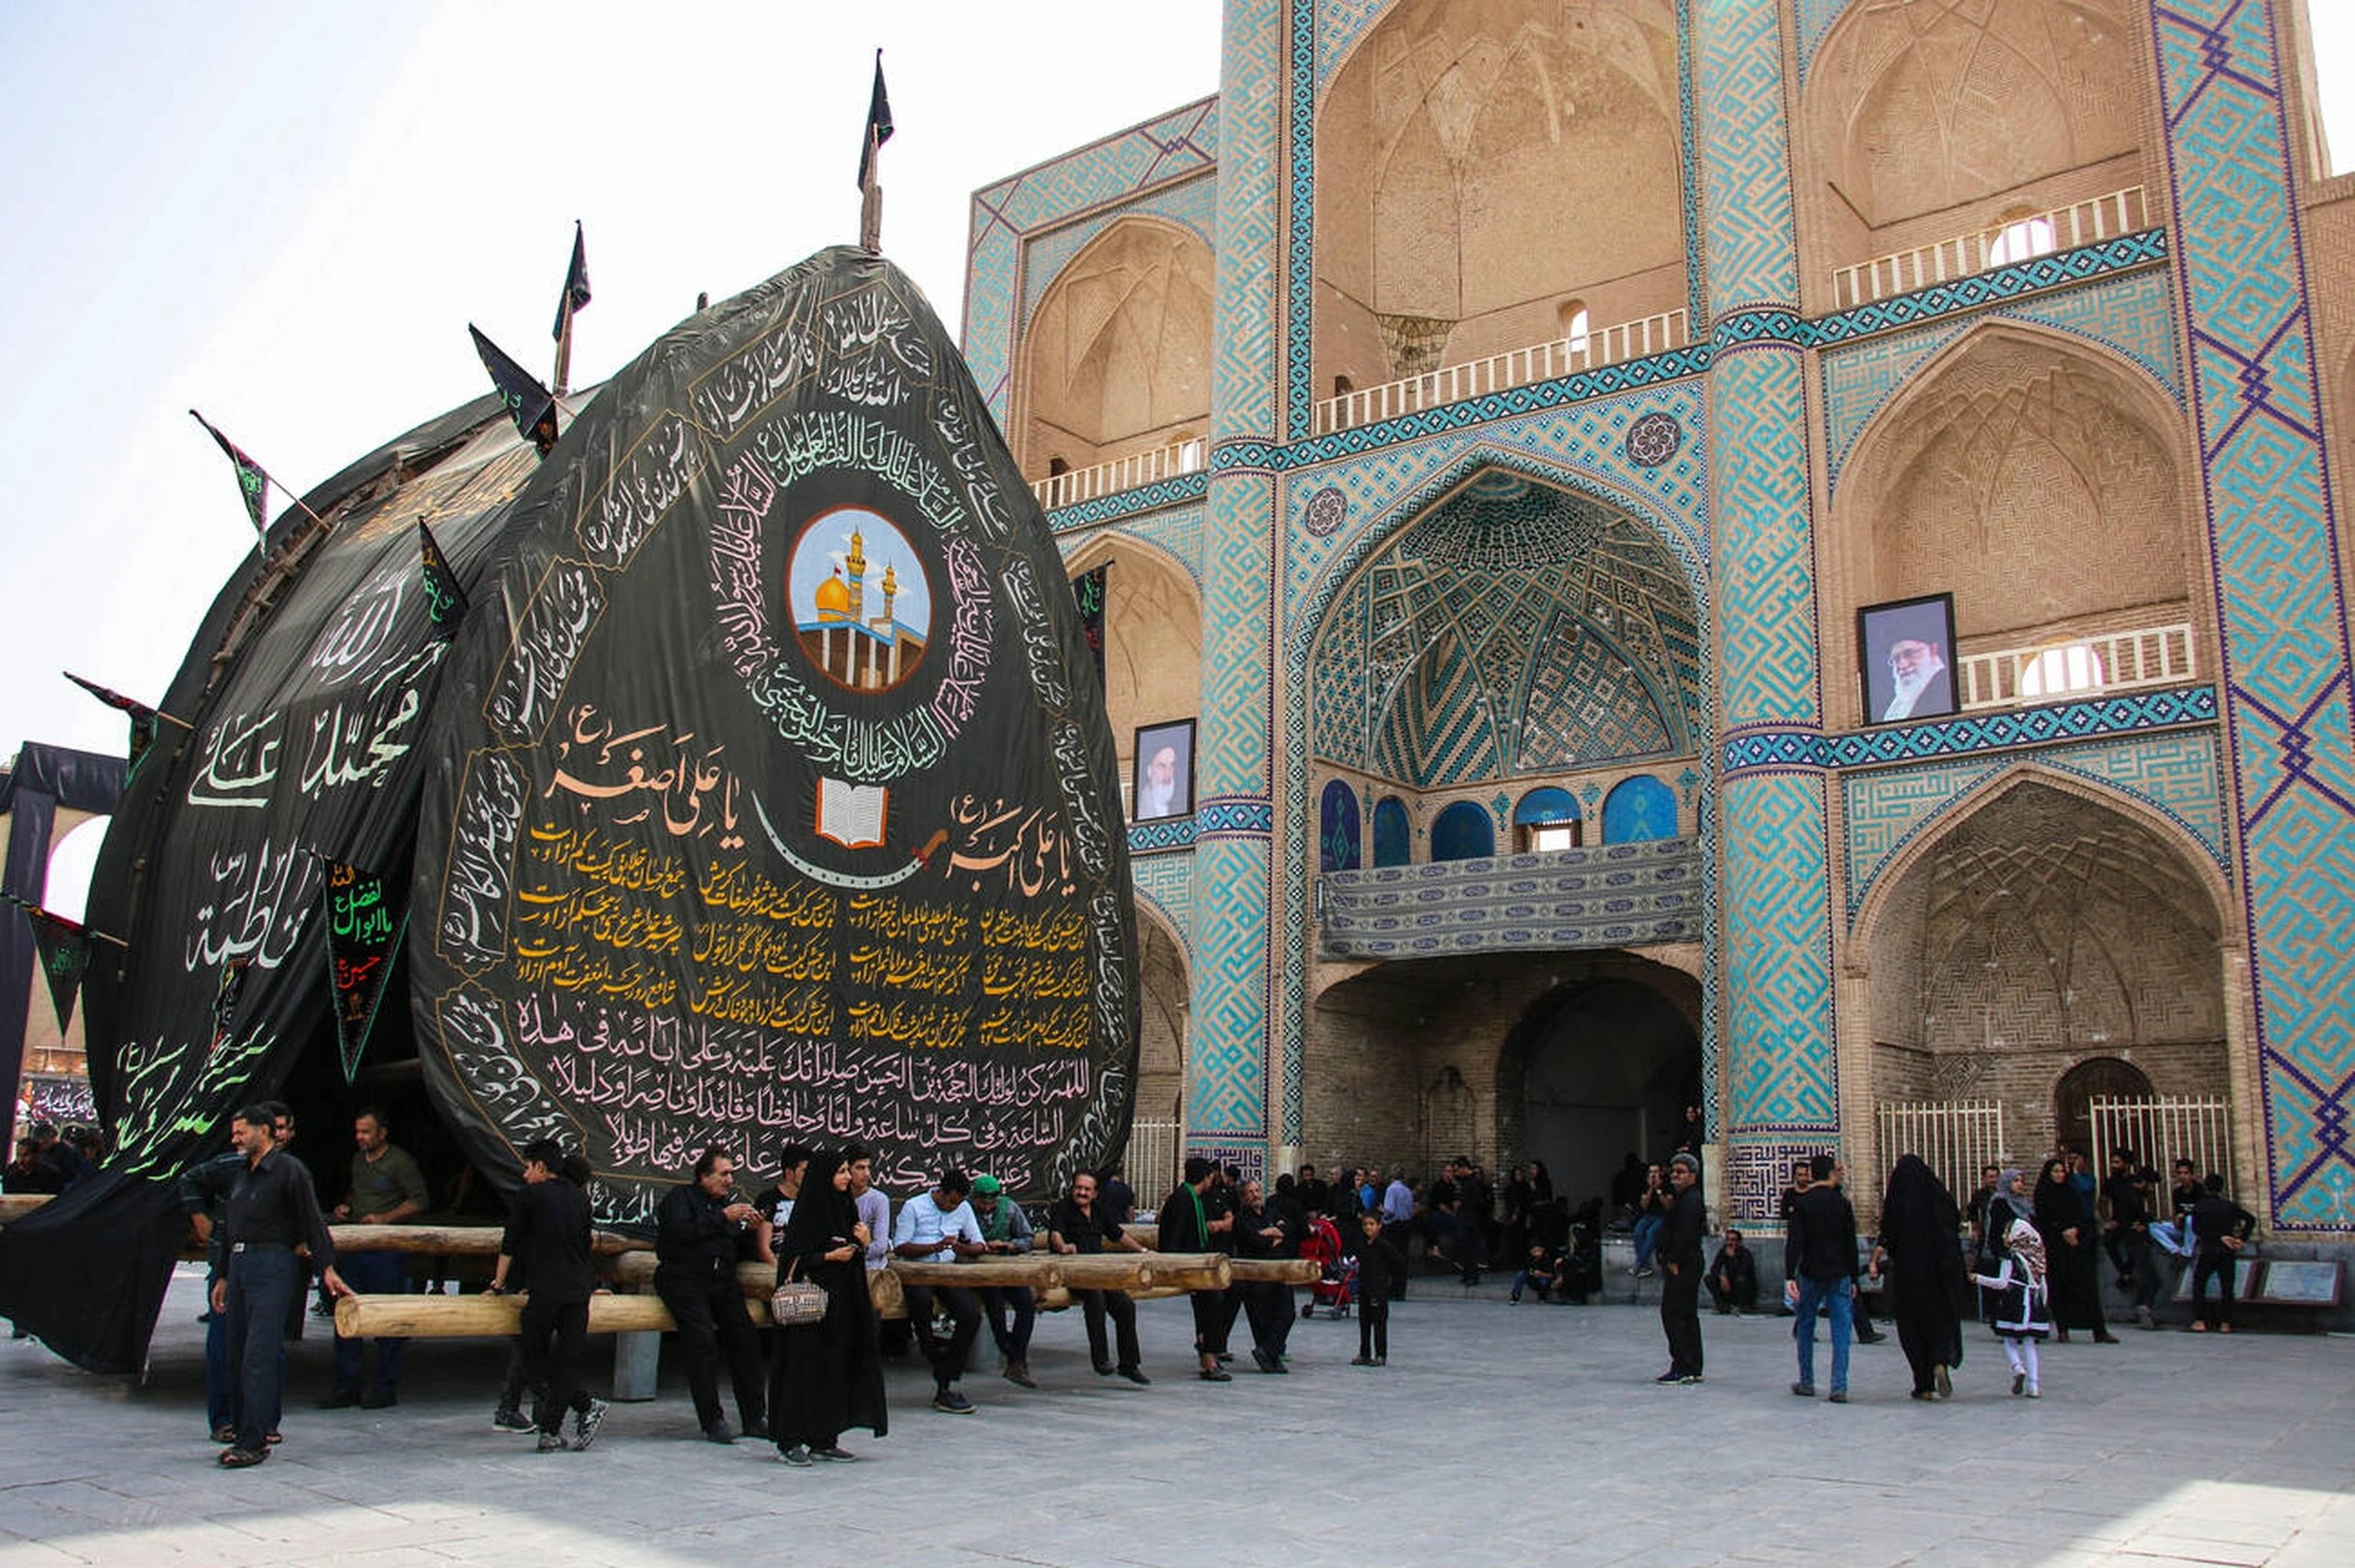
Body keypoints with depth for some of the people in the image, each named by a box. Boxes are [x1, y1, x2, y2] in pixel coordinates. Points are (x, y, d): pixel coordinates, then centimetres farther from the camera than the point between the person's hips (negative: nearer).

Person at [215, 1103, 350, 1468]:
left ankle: (254, 1442, -10)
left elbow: (312, 1222, -7)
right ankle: (264, 1425, 20)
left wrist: (327, 1269, -10)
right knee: (238, 1354, 10)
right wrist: (224, 1278, 25)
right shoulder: (242, 1175, 19)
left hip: (273, 1265, -8)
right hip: (239, 1266, 9)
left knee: (259, 1356, -11)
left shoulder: (289, 1170, -6)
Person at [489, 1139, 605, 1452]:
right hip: (580, 1290, 5)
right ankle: (551, 1432, 2)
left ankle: (586, 1407, -9)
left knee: (534, 1360, 3)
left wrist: (499, 1283, 14)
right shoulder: (580, 1198, 15)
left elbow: (510, 1244, 4)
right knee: (566, 1361, 6)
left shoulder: (531, 1195, -1)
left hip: (545, 1291, -5)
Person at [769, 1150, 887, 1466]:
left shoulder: (846, 1207, 12)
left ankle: (824, 1439, 15)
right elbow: (793, 1258, -14)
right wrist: (830, 1256, -20)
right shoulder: (807, 1211, -11)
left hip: (842, 1301, 8)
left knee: (838, 1365, 8)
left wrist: (863, 1243, -1)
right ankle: (789, 1441, 3)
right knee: (806, 1366, -4)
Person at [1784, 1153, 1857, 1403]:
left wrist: (1789, 1276, -13)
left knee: (1805, 1329, 12)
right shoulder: (1842, 1203, 1)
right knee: (1841, 1330, 1)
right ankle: (1839, 1387, -6)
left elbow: (1794, 1243, -11)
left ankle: (1807, 1383, 16)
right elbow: (1851, 1244, 4)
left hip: (1811, 1275, -1)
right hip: (1840, 1275, 1)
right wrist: (1853, 1279, 11)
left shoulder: (1801, 1204, -3)